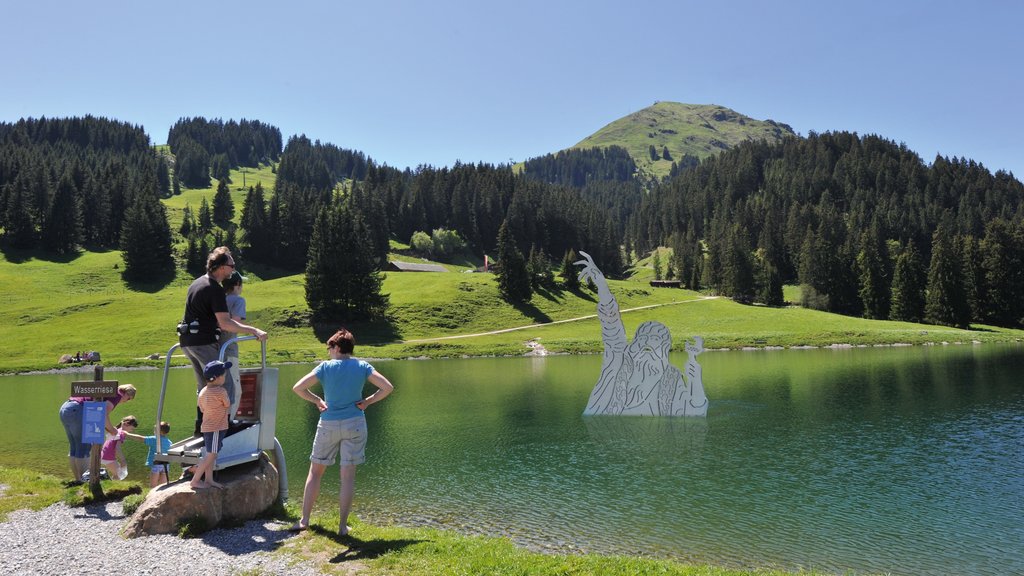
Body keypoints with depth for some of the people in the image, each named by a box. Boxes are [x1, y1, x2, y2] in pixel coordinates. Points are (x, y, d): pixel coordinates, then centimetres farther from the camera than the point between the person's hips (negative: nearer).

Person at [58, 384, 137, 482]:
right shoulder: (117, 394, -1)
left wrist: (107, 428, 22)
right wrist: (111, 429, -1)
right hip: (77, 411, -10)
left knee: (74, 448, 15)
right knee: (84, 448, -2)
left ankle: (78, 479, 21)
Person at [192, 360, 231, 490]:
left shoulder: (202, 392, 5)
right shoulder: (221, 391, -19)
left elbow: (202, 409, 12)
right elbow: (227, 405, -4)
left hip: (207, 427, 9)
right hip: (216, 428, -9)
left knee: (211, 455, 14)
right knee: (211, 456, -3)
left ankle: (209, 480, 17)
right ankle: (195, 481, 0)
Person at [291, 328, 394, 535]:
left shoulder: (325, 367, -5)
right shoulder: (362, 366, -2)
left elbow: (298, 388, -9)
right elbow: (387, 387, -7)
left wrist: (317, 401, 3)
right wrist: (367, 402, 1)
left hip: (328, 424, 0)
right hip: (355, 424, 1)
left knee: (315, 471, 14)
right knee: (348, 475, 4)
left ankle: (304, 520, 17)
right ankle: (343, 526, 7)